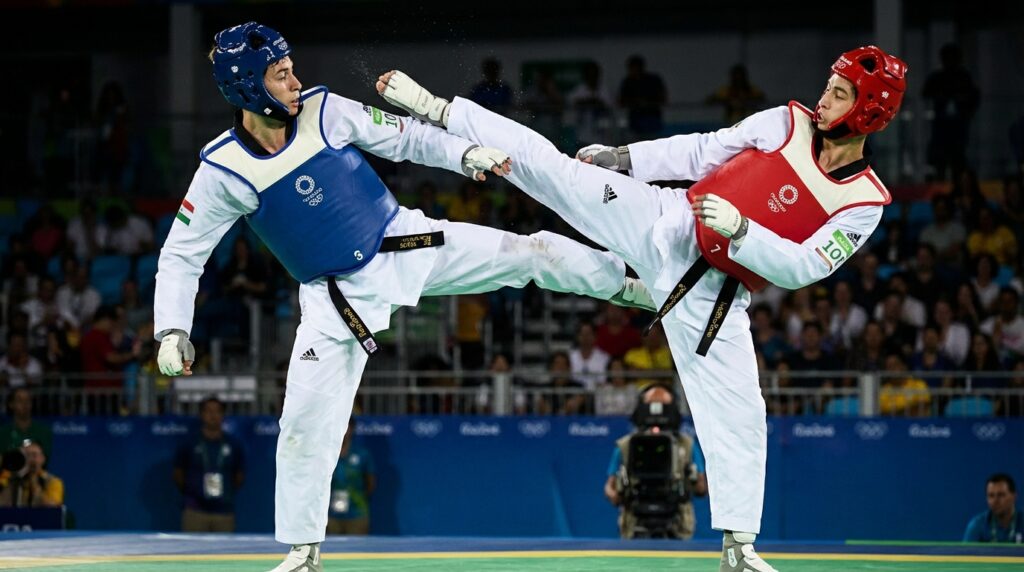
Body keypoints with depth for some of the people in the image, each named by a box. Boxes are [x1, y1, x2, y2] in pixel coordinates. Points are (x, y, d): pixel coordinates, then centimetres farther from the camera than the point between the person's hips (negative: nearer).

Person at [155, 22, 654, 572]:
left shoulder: (324, 111, -11)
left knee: (531, 253, -3)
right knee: (305, 423, -5)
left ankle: (633, 285, 19)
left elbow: (406, 138, -2)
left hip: (407, 244, 1)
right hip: (336, 296, -1)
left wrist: (465, 153, -18)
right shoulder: (223, 170, -15)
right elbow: (181, 254, -8)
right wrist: (172, 330, -19)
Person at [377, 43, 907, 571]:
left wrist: (740, 228, -28)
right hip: (665, 224, 1)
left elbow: (801, 269, -16)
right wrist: (623, 157, 3)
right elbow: (702, 152, 6)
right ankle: (438, 111, 2)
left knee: (736, 415, -2)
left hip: (713, 295, -1)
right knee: (556, 169, -7)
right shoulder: (787, 125, -2)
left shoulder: (863, 204, -9)